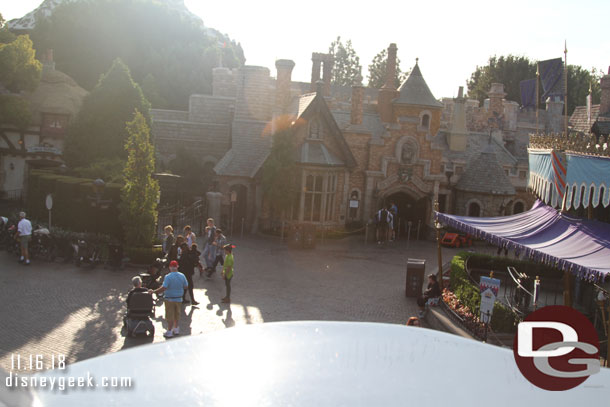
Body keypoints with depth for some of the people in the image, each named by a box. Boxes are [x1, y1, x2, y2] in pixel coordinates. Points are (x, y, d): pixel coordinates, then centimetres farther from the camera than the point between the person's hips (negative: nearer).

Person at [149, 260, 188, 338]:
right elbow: (186, 286, 3)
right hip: (179, 299, 5)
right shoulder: (182, 276, -4)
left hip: (170, 299, -5)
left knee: (170, 315, 5)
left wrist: (153, 291, -19)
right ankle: (176, 329, 31)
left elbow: (163, 288, -26)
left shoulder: (168, 277, -19)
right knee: (177, 314, 19)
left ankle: (169, 331, 12)